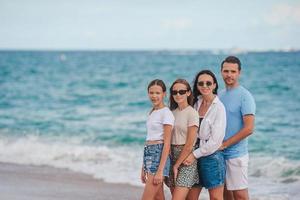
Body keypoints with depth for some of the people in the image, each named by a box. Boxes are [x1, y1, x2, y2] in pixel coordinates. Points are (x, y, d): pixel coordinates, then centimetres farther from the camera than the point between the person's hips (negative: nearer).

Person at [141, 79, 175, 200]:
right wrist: (143, 168, 17)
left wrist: (160, 170, -19)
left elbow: (167, 144, -13)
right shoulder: (152, 112, 16)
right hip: (148, 154, 8)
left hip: (159, 155, -8)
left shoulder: (166, 113, -8)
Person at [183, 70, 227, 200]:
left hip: (212, 156, -6)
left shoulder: (219, 107, -9)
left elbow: (216, 140, -14)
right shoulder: (196, 104, 9)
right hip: (195, 157, 6)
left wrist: (195, 155, -12)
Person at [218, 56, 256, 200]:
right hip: (219, 154, 7)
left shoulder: (244, 96, -10)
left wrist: (224, 144, -16)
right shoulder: (220, 95, 12)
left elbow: (249, 128, -17)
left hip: (236, 154, -7)